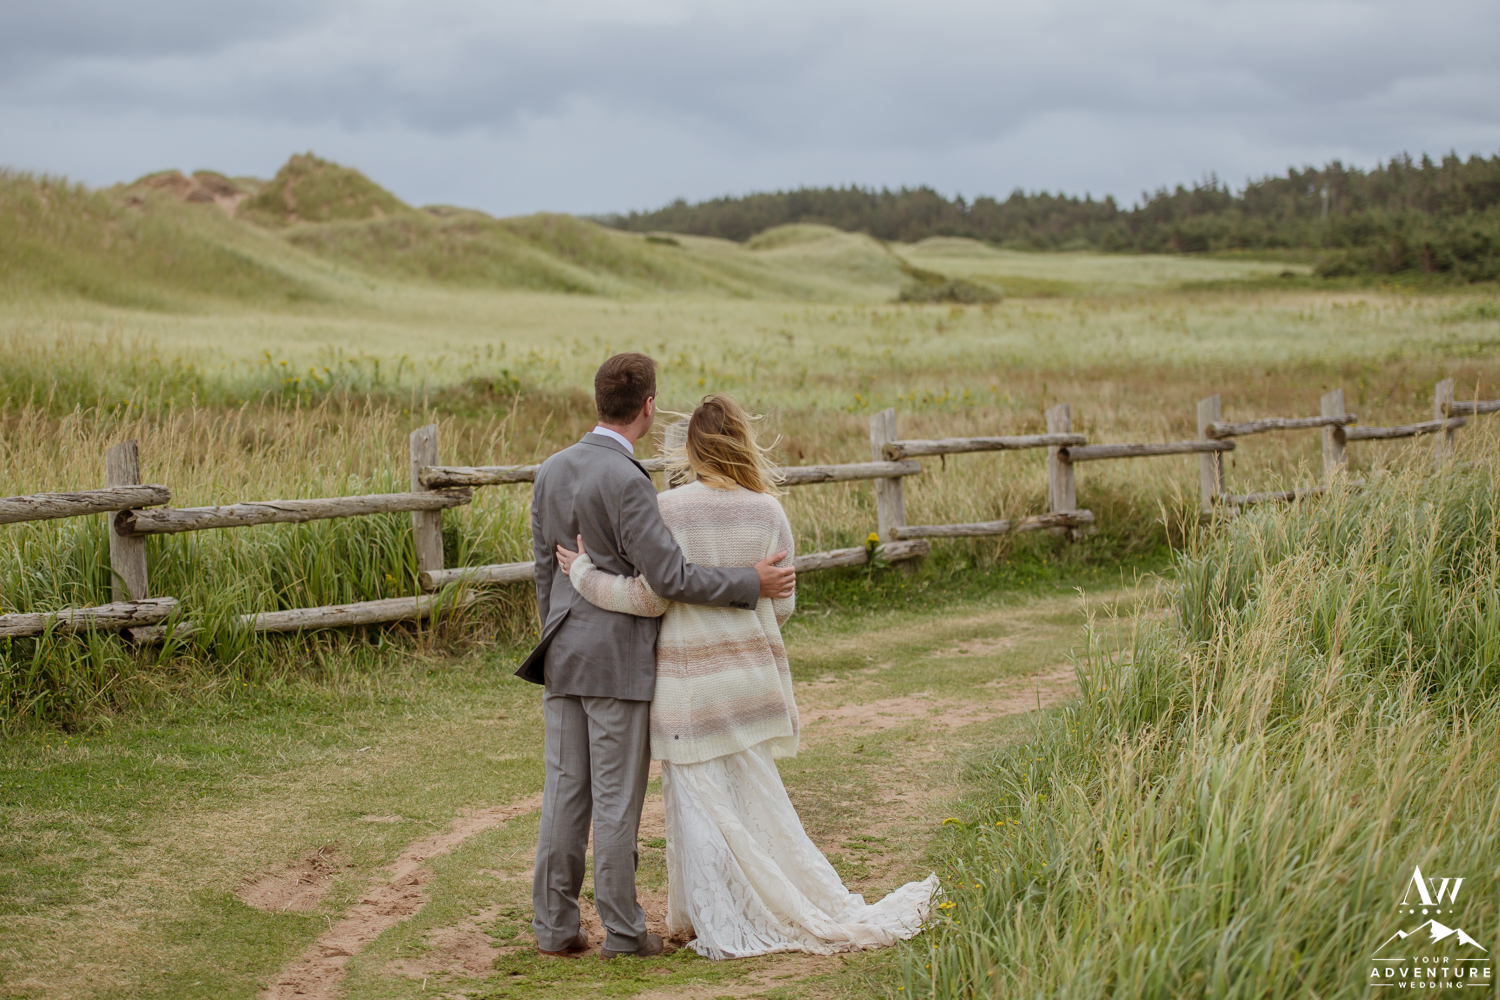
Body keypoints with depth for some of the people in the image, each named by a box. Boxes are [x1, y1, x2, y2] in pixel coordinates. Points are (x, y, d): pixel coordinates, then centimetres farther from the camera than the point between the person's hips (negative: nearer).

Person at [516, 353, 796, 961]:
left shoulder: (551, 471, 6)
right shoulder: (626, 481, -18)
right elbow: (668, 578, -20)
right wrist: (751, 583, -11)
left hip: (564, 657, 7)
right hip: (619, 660, -7)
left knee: (564, 792, 10)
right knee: (617, 800, 1)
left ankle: (555, 927, 15)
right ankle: (622, 932, 9)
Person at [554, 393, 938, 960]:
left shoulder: (668, 510, -11)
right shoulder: (767, 511, -1)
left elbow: (649, 597, -12)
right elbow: (781, 605, 3)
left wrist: (583, 573, 0)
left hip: (690, 675, -3)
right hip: (754, 671, 3)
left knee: (704, 801, 7)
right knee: (753, 797, 16)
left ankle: (727, 929, 13)